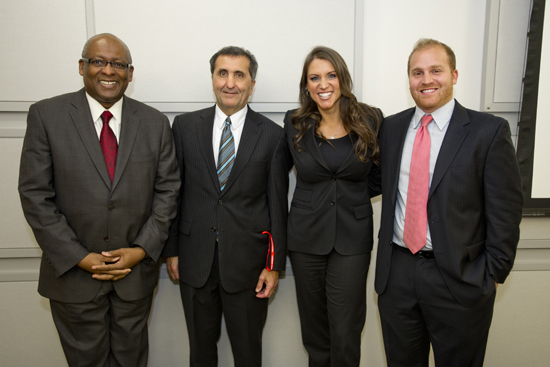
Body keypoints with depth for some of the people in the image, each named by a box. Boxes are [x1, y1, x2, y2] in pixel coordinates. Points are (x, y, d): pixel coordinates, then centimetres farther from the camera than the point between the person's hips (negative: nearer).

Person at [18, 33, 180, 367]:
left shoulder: (155, 123, -1)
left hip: (136, 270, 2)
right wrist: (79, 258, -13)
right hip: (73, 272, -1)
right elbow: (35, 195, -9)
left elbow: (167, 189, -1)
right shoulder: (46, 115, -7)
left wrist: (143, 249, -10)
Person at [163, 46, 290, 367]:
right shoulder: (185, 126, 2)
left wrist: (275, 265, -4)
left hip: (248, 262, -1)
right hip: (195, 260, 2)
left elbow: (278, 205, -3)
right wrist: (171, 250, 3)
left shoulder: (272, 135, -4)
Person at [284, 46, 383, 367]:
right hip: (307, 236, 1)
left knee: (346, 336, 3)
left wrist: (356, 195, 1)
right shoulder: (295, 123, 0)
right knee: (314, 333, 13)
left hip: (352, 238, -1)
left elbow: (383, 173, 10)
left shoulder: (371, 120, -2)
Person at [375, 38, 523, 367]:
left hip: (460, 278, -3)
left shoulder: (490, 131, -6)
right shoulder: (392, 128, 6)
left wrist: (492, 274, -7)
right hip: (396, 274, 4)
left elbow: (506, 211, -6)